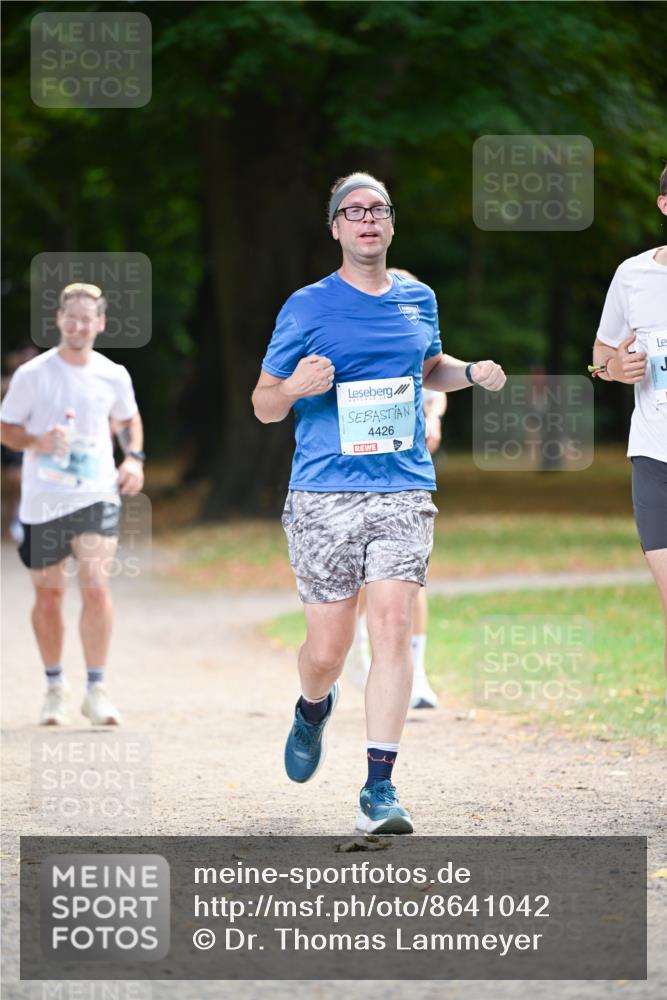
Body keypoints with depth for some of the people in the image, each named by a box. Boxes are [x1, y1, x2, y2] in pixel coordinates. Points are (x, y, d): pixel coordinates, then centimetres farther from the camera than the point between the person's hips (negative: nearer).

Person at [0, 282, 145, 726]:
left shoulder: (114, 376, 3)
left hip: (97, 495, 0)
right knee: (49, 594, 7)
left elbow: (129, 417, 22)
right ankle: (54, 687, 24)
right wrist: (39, 441, -19)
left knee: (96, 585, -15)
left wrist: (135, 458, 4)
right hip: (43, 500, 0)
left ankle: (96, 689, -7)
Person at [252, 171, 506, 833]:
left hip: (404, 490, 2)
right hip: (324, 495, -2)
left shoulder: (418, 300, 13)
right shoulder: (307, 308, 2)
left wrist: (472, 374, 12)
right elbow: (263, 406, 5)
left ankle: (379, 789, -11)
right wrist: (295, 388, -18)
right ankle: (314, 709, 37)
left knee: (393, 629, -13)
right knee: (327, 647, 0)